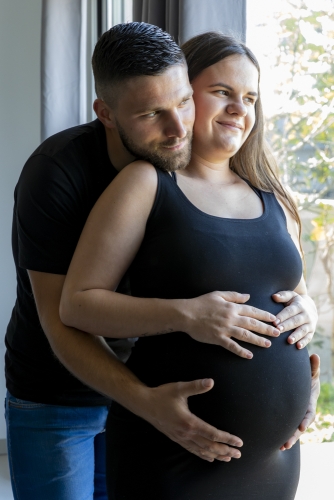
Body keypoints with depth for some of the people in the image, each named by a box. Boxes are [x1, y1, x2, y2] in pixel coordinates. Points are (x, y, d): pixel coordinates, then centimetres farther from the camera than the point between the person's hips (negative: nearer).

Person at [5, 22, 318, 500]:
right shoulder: (55, 171, -26)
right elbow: (62, 322, -30)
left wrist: (301, 306, -32)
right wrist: (147, 403, -45)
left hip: (141, 385, 4)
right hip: (55, 399, -4)